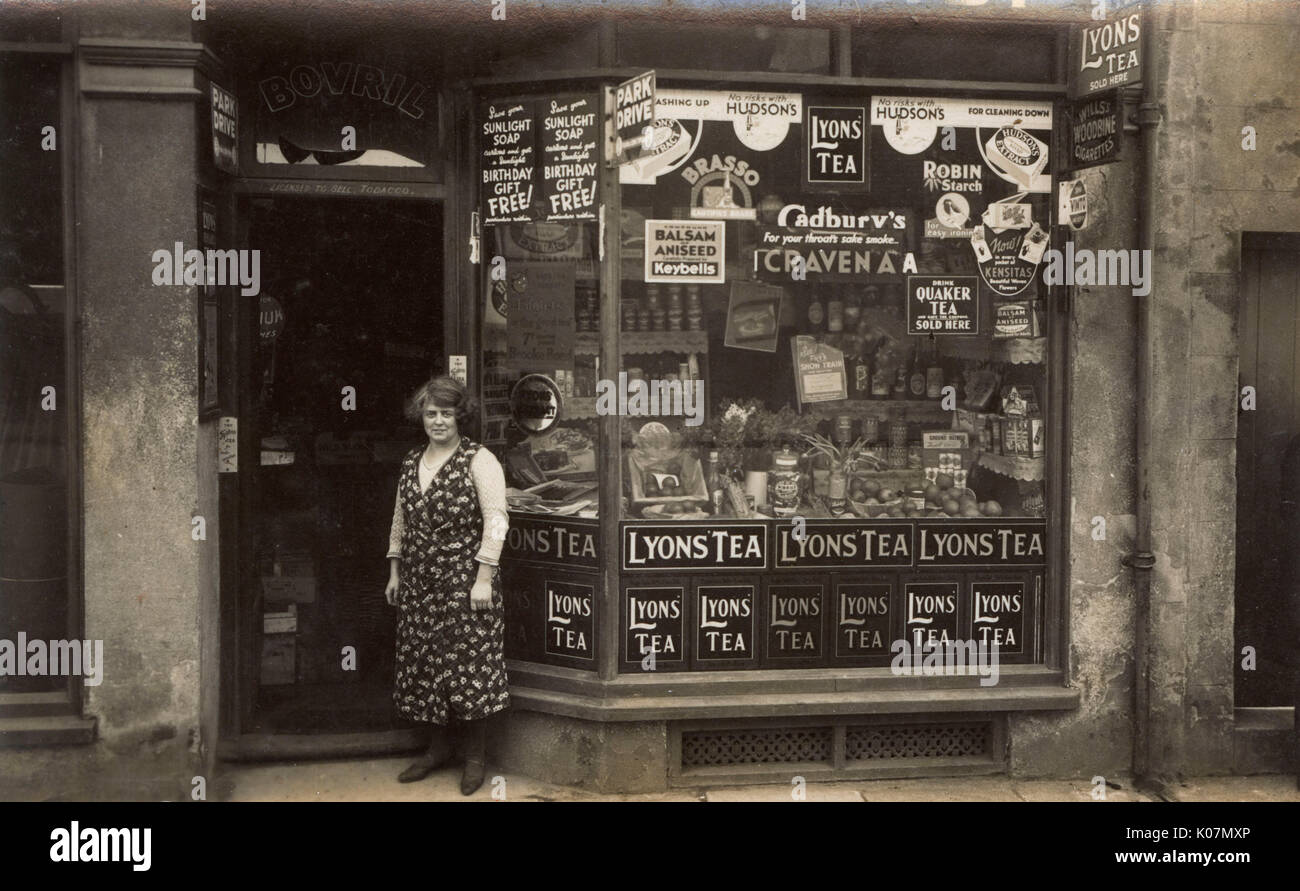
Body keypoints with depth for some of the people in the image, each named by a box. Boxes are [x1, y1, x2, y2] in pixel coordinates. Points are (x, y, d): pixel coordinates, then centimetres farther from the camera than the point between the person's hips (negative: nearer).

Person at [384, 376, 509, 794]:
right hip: (418, 583, 6)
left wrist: (484, 578, -17)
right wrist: (394, 572, 17)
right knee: (423, 665, 10)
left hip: (464, 583, -6)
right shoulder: (411, 463, 13)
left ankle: (475, 757, 11)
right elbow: (400, 521, 20)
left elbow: (495, 520, -12)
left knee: (469, 667, -2)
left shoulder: (479, 460, -7)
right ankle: (437, 747, 25)